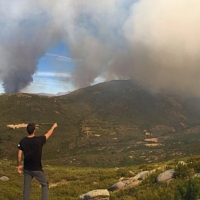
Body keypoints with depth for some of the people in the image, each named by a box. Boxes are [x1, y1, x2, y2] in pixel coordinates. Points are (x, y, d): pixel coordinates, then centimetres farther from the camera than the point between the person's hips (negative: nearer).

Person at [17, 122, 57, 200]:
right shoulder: (39, 140, -18)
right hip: (37, 169, -3)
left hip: (27, 169, 3)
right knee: (45, 185, 15)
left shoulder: (22, 141, -9)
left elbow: (19, 156, -4)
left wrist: (19, 165, 12)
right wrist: (53, 126, 20)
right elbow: (48, 134, 1)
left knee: (26, 187, 16)